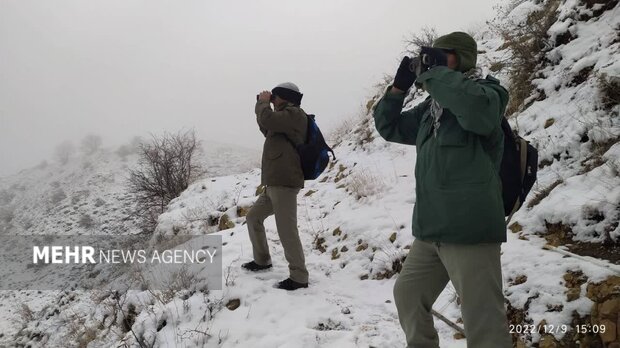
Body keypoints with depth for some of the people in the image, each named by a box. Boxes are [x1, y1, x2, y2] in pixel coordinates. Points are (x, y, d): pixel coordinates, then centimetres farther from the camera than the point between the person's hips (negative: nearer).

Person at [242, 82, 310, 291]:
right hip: (274, 183, 11)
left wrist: (263, 102, -2)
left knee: (286, 230, -12)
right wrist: (263, 106, 21)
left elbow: (267, 120, -22)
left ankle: (299, 277, -6)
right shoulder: (286, 116, 22)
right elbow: (268, 131, 32)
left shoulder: (294, 114, -9)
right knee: (253, 217, 21)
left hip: (284, 183, -11)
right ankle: (262, 260, 32)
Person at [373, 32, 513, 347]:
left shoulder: (486, 90, -4)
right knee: (407, 294, 21)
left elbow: (476, 108, -28)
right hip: (430, 230, 8)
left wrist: (433, 71, -17)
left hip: (469, 229, -8)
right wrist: (399, 87, 6)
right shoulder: (430, 108, 15)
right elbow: (389, 127, 20)